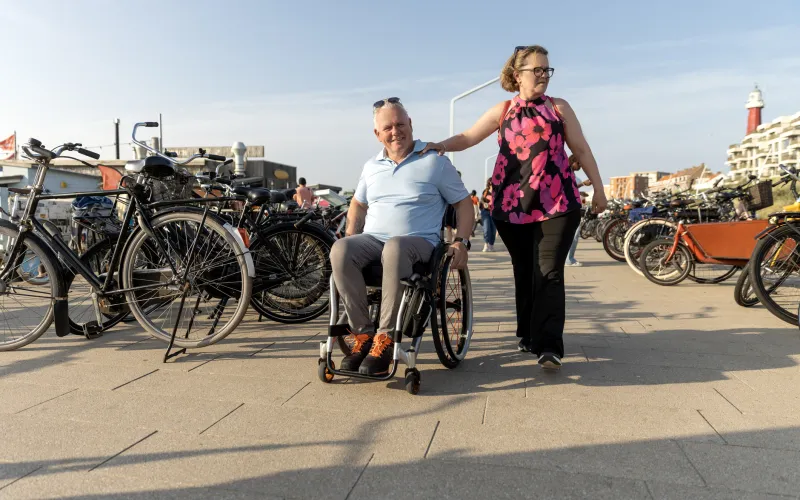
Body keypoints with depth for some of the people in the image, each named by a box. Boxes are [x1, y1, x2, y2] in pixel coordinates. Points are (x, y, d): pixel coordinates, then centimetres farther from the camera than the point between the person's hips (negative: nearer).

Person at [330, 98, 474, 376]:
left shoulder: (435, 162, 6)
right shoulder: (371, 166, 18)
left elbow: (463, 203, 7)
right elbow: (358, 203, 30)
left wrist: (461, 242, -7)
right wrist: (351, 236, 12)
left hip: (419, 241, -4)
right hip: (372, 239, 4)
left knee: (394, 248, -41)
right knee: (340, 250, -30)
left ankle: (386, 338, -32)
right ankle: (362, 333, -23)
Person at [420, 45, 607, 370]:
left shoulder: (559, 107, 9)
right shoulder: (503, 111, 8)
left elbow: (581, 149, 10)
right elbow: (468, 137, 1)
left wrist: (598, 190, 7)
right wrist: (442, 145, -19)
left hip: (557, 203, -1)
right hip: (512, 205, 1)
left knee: (549, 273, -8)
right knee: (524, 273, 11)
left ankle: (549, 346, -8)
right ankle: (527, 334, 26)